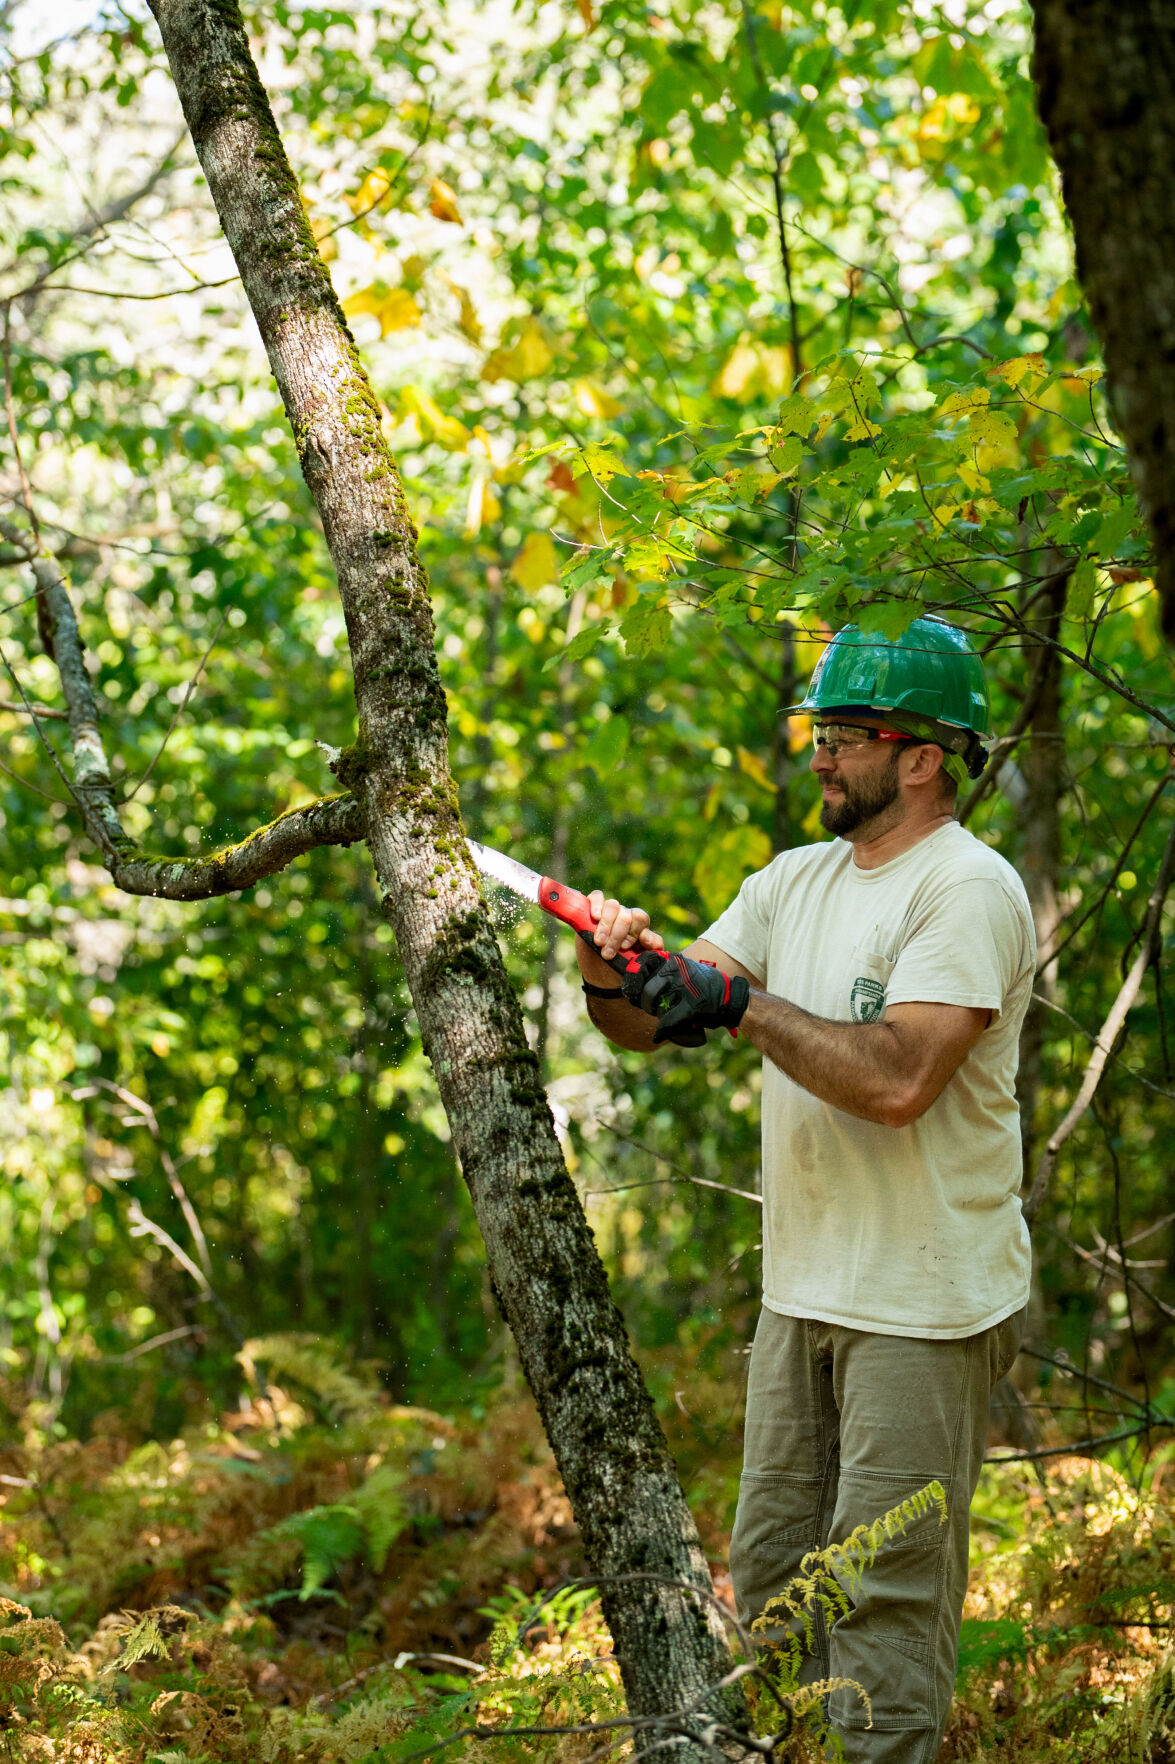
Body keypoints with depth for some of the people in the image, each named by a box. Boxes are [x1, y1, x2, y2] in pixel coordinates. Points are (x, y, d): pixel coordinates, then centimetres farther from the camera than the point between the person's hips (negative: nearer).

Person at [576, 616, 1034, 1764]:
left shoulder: (967, 888, -12)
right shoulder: (796, 880, 13)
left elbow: (898, 1080, -26)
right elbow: (656, 1024, 12)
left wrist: (746, 1004, -19)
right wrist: (615, 976, -10)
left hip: (924, 1307, -8)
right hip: (801, 1291, 8)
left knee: (886, 1587, -3)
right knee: (767, 1579, 13)